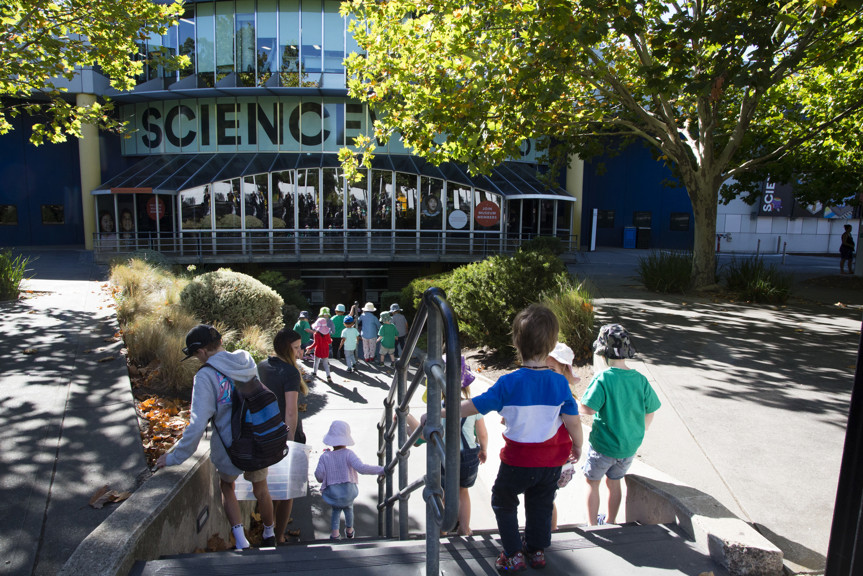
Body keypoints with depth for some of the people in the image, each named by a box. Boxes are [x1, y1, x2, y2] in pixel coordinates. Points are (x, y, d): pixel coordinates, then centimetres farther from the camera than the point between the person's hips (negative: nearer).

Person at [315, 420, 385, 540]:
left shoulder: (325, 457, -10)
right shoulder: (348, 454, -17)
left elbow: (319, 476, -6)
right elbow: (361, 468, -29)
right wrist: (381, 469, -25)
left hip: (332, 493, 0)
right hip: (348, 492, 0)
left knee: (336, 509, 30)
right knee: (348, 508, 30)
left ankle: (335, 532, 20)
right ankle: (349, 531, 48)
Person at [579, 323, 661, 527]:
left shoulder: (603, 378, -22)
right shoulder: (640, 380, -6)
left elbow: (587, 408, -27)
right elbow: (650, 412, 3)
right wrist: (638, 432, 19)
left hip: (603, 445, -5)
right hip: (630, 445, 5)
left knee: (592, 481, 16)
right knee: (614, 481, 24)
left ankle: (592, 525, 25)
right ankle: (610, 521, 39)